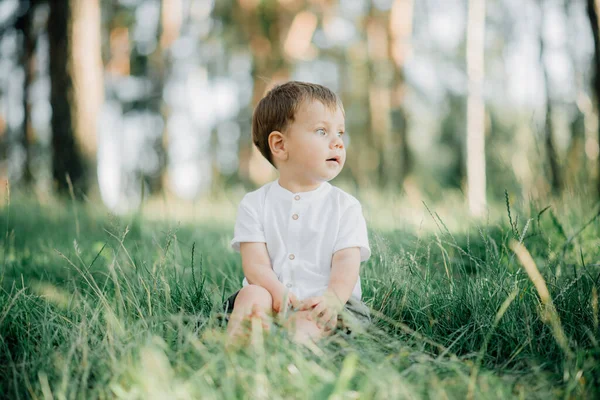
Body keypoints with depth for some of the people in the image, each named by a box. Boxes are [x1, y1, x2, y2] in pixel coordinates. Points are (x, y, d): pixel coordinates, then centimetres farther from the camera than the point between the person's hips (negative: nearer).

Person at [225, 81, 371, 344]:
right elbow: (255, 263, -3)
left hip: (320, 303, -1)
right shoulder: (255, 204, 9)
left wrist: (333, 297, -27)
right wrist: (279, 293, -25)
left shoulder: (345, 206, 10)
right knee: (251, 294, -30)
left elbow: (347, 262, -5)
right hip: (273, 296, 1)